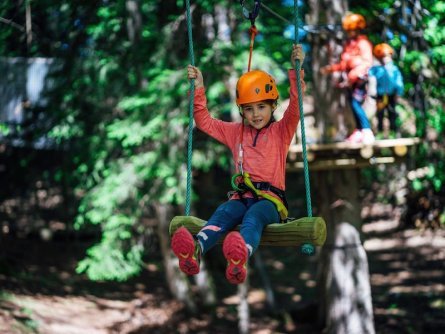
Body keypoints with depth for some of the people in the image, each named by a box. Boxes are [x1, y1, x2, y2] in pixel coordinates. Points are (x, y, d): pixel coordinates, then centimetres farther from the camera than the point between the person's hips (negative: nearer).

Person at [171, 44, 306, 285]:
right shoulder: (235, 132, 26)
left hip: (270, 199, -3)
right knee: (223, 213, -33)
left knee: (253, 216, -38)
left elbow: (295, 108, -1)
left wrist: (296, 72, -12)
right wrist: (198, 89, 18)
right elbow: (205, 122, 28)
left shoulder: (281, 131, 15)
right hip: (241, 196, 3)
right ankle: (194, 251, -65)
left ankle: (240, 256, -74)